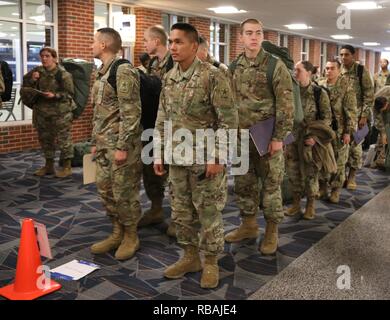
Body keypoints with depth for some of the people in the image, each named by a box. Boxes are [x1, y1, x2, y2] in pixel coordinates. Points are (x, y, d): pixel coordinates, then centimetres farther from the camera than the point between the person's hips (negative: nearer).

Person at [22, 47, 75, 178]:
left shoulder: (63, 73, -10)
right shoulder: (38, 71, 7)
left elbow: (69, 93, -11)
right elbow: (25, 86, 12)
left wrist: (55, 95, -23)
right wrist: (32, 79, -7)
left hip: (61, 111, -6)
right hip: (42, 110, 7)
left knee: (63, 138, -3)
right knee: (45, 138, 14)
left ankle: (67, 167, 6)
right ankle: (49, 165, 27)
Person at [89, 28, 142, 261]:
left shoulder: (124, 71, -15)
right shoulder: (102, 73, 14)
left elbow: (131, 113, -20)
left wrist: (122, 147, -21)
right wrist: (95, 142, 19)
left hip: (122, 145, -9)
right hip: (104, 144, 9)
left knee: (124, 192, 0)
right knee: (106, 190, 13)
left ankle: (131, 237, 17)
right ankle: (117, 233, 27)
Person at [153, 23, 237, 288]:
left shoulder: (213, 76, -13)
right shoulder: (169, 78, 8)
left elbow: (229, 119, -14)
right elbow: (162, 119, 14)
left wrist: (217, 158, -17)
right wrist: (159, 154, 10)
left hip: (206, 159, -6)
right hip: (177, 159, 6)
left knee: (209, 213, 4)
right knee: (181, 211, 14)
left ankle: (211, 263, 21)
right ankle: (191, 257, 31)